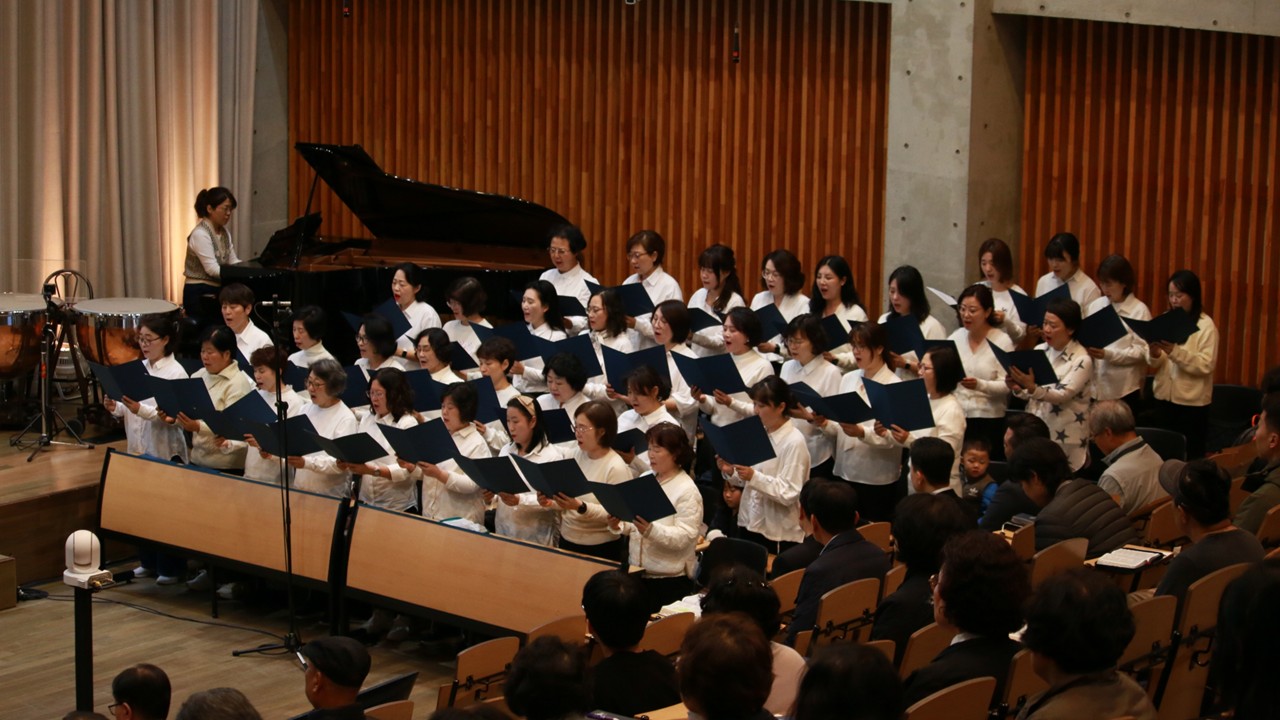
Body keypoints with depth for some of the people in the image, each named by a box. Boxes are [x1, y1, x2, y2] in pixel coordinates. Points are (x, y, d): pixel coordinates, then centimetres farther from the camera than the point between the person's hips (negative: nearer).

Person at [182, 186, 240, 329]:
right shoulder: (200, 234, -16)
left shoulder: (225, 232, 11)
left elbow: (233, 261, 10)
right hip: (199, 295, -8)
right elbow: (212, 269, -21)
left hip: (217, 291, 8)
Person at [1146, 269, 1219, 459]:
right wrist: (1154, 354, -16)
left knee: (1189, 454, 0)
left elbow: (1206, 365, -19)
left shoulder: (1206, 325, -8)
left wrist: (1175, 351, -29)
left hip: (1192, 401, -5)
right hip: (1164, 397, 5)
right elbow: (1154, 363, 8)